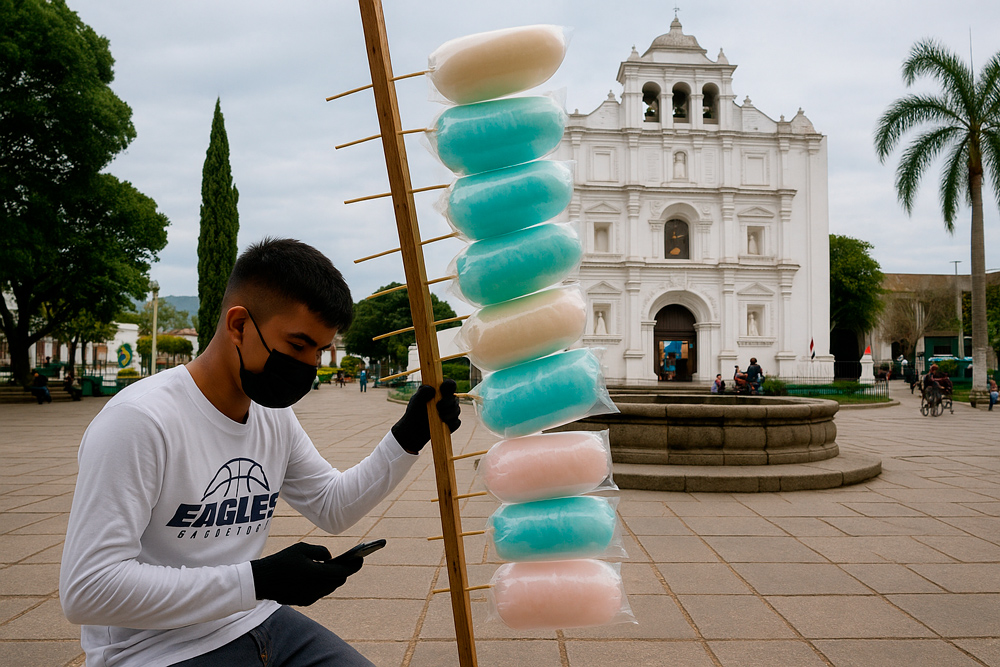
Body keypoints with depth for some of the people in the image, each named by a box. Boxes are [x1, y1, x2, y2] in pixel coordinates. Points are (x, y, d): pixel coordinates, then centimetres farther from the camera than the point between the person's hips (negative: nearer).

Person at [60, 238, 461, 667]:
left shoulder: (276, 416, 3)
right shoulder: (137, 421, -20)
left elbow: (333, 508, 14)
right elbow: (87, 590, -23)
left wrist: (408, 438, 1)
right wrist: (257, 581, -24)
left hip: (259, 621, 7)